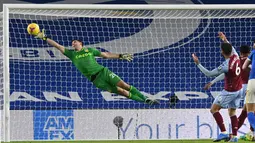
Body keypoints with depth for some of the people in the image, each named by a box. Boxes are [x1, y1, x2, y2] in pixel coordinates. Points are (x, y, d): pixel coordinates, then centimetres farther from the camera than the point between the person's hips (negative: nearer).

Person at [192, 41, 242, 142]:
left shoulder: (226, 65, -28)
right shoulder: (235, 56, -8)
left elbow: (209, 74, -20)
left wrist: (198, 63, -15)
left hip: (230, 91, -8)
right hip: (239, 89, 8)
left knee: (214, 109, 0)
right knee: (232, 112, 16)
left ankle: (223, 133, -9)